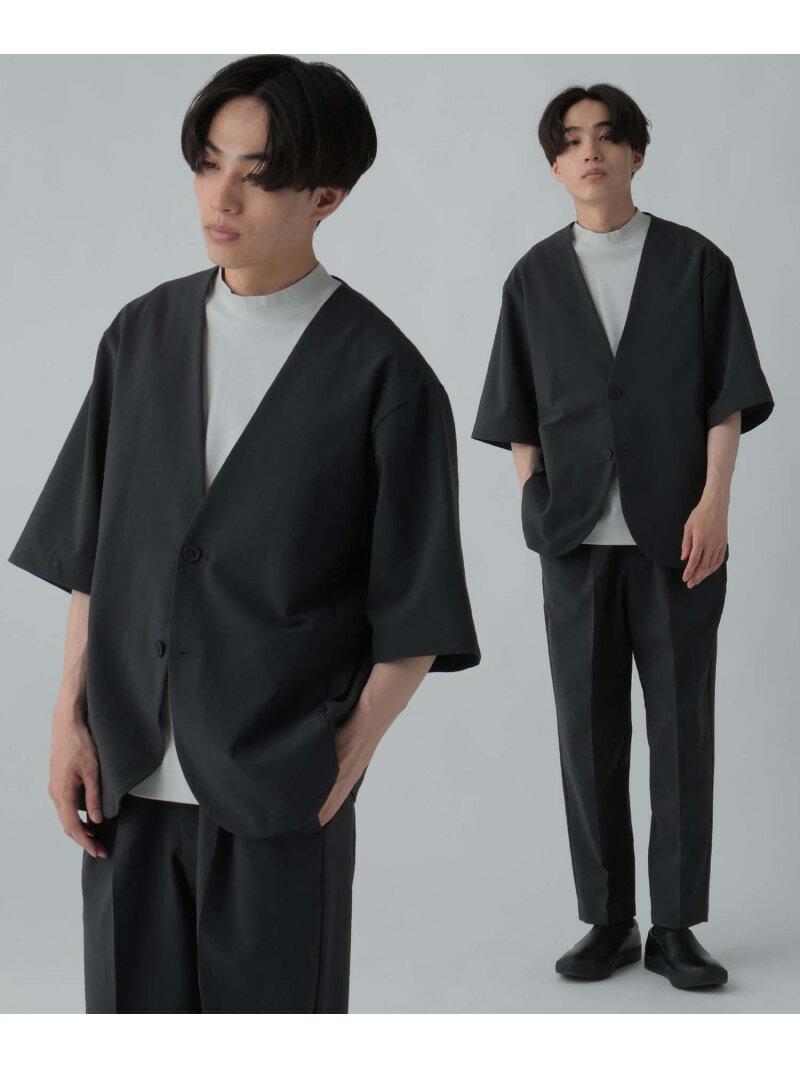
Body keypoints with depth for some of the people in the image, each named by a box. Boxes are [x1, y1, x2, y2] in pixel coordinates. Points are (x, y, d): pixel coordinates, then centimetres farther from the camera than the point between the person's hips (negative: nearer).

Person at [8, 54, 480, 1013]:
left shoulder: (382, 375, -7)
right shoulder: (143, 335, 5)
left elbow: (415, 612, -5)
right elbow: (89, 551, 8)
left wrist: (346, 762, -8)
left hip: (278, 789, -3)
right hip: (129, 776, 4)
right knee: (132, 1001, 11)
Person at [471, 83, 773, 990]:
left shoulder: (696, 263, 5)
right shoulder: (534, 278, 10)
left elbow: (726, 397, 1)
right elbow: (518, 414, 12)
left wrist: (714, 502, -8)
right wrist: (534, 507, 3)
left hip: (677, 534, -1)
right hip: (578, 538, 2)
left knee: (681, 727, 2)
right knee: (588, 729, 4)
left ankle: (675, 929, 12)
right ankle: (609, 921, 16)